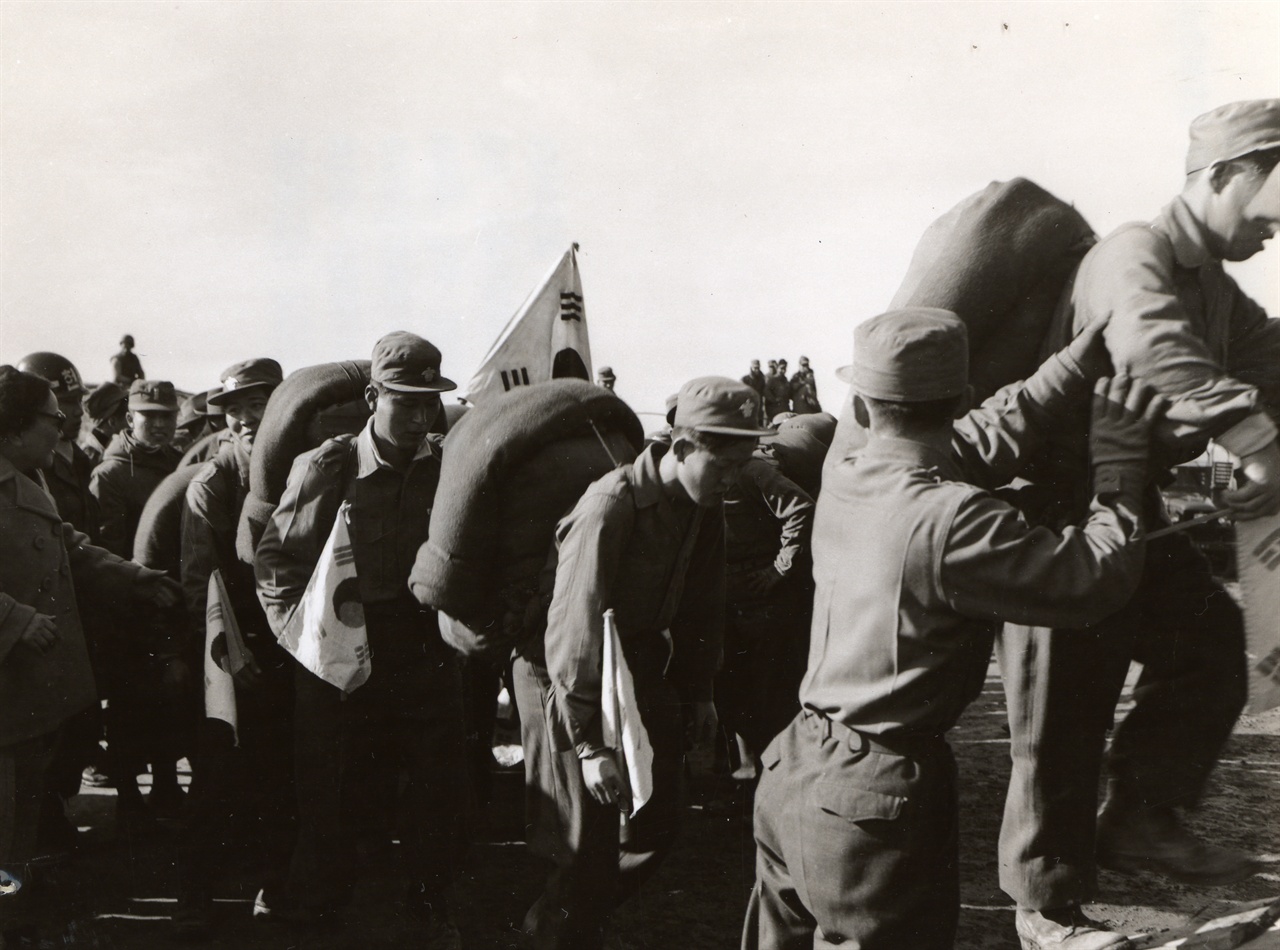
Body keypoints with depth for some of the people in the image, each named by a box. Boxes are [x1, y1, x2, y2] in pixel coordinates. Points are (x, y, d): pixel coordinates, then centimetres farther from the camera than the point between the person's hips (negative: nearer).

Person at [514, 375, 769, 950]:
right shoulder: (611, 505, -28)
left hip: (641, 665, 8)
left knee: (656, 825, 12)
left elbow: (701, 605, 11)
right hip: (569, 673, -7)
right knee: (590, 841, -2)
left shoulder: (704, 509, -3)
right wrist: (589, 742, -29)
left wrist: (699, 691, 9)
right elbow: (574, 628, -29)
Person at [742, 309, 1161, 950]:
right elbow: (1097, 578, -15)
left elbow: (979, 440, 11)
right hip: (877, 806, -7)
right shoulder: (951, 520, -23)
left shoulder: (841, 484, -1)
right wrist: (1118, 461, -2)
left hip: (793, 774, 7)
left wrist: (1075, 365, 14)